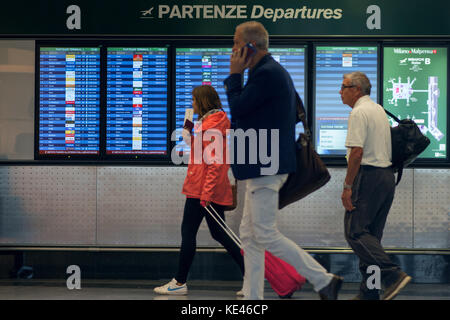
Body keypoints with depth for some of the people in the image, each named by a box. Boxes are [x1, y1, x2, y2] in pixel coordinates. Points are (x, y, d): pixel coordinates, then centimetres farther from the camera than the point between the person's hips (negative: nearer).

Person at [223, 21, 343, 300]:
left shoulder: (267, 73, -17)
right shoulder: (274, 71, 17)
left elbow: (237, 109, -15)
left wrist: (234, 75, -4)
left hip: (264, 166, -11)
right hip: (263, 166, 11)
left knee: (266, 235, -8)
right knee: (250, 235, 12)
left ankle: (324, 280, -2)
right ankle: (253, 298, 17)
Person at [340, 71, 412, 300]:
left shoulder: (359, 112, -10)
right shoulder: (379, 110, 19)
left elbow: (357, 152, -19)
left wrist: (347, 186, -17)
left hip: (369, 176, -9)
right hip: (388, 175, 10)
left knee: (355, 232, -9)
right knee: (371, 234, 11)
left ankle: (393, 275, -18)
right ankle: (369, 293, 12)